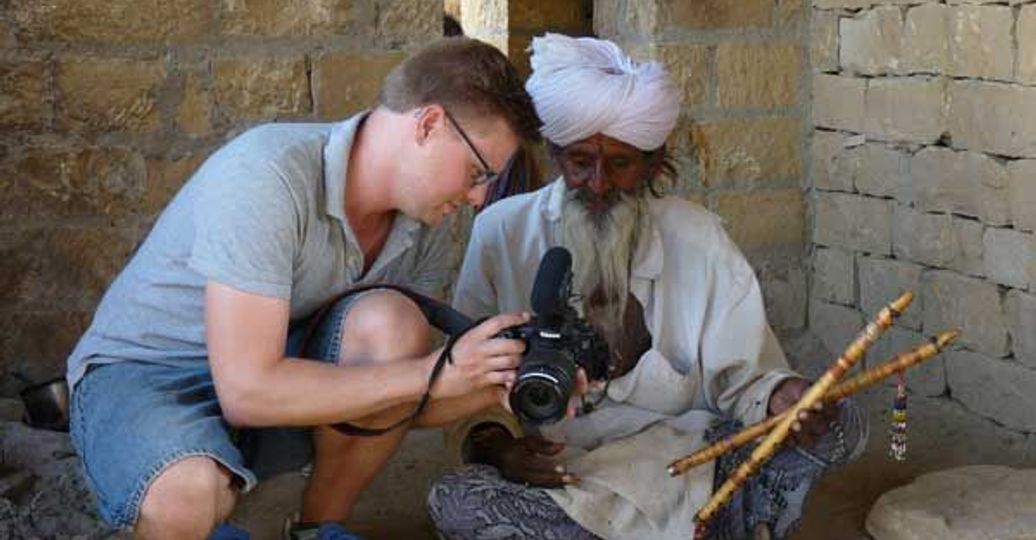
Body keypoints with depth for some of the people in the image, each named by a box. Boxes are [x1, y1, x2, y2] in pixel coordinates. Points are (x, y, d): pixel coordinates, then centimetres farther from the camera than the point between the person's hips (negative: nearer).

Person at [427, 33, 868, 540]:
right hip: (557, 471, 1)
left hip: (682, 452, 0)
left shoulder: (698, 239, -3)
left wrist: (781, 396, -29)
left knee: (840, 423, -19)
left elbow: (742, 376, -5)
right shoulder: (502, 232, -4)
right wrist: (492, 442, -21)